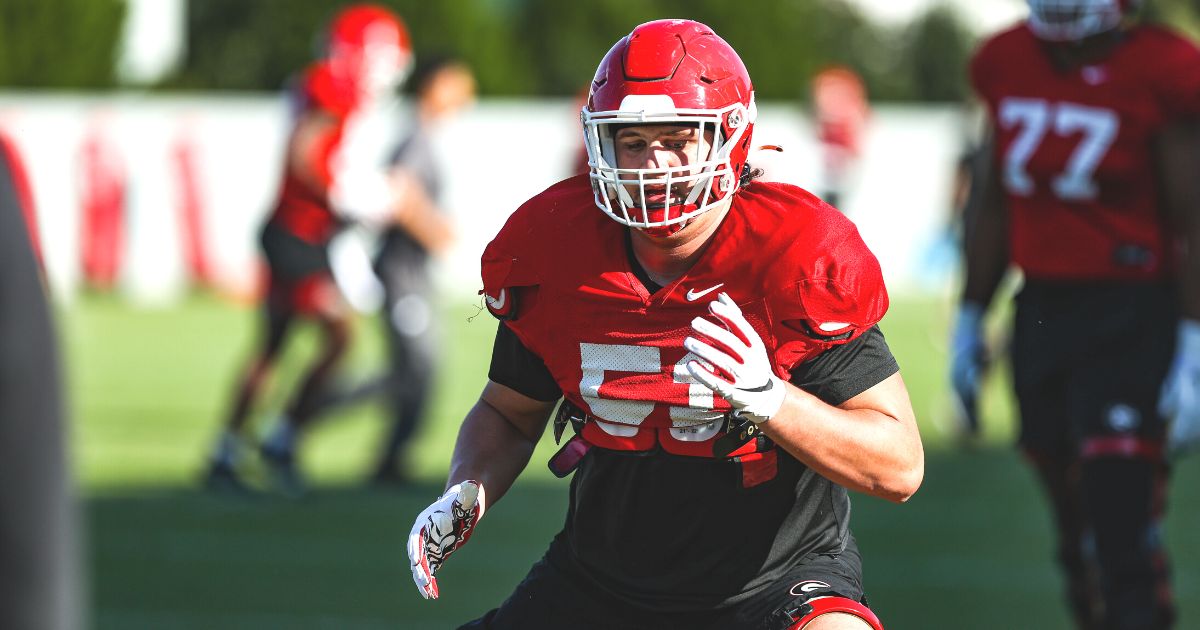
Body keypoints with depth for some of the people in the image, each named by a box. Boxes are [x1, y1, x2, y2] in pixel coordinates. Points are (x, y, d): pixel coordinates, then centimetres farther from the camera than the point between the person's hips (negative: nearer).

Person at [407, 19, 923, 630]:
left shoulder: (802, 262, -16)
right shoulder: (553, 254, -5)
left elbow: (900, 466, -16)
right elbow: (508, 413, 14)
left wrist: (765, 396, -30)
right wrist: (465, 495, -7)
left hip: (777, 577, -5)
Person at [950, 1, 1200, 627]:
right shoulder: (1009, 64, 6)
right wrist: (970, 319, 20)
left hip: (1131, 315, -6)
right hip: (1040, 310, 6)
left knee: (1120, 521, -11)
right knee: (1075, 520, 9)